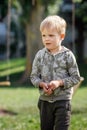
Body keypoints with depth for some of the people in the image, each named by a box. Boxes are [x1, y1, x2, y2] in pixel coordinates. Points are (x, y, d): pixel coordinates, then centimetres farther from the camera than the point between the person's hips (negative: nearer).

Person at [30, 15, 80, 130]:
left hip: (63, 100, -3)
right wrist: (42, 84, -15)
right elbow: (34, 76, 5)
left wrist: (59, 82, -19)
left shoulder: (67, 55, -8)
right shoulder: (40, 55, 0)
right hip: (45, 100, 4)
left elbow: (76, 77, -6)